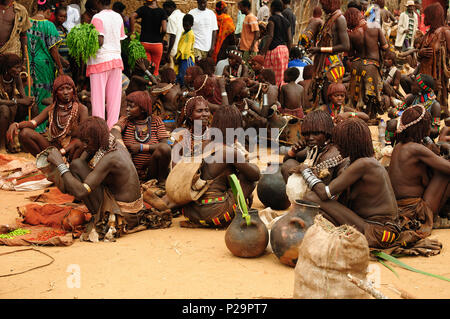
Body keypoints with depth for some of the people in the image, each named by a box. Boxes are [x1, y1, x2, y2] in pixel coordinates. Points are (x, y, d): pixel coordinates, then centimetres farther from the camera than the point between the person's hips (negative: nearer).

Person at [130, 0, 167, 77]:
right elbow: (164, 29, -10)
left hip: (144, 42, 0)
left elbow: (132, 17, -14)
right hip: (157, 43, 0)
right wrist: (160, 37, 9)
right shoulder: (162, 12, 0)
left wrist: (132, 32, -6)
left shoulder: (143, 9, 2)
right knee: (155, 70, 9)